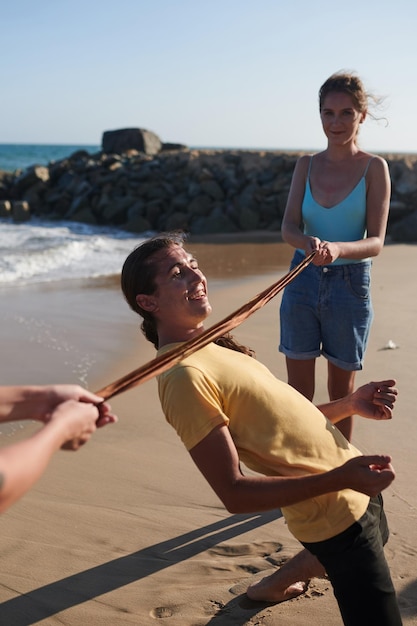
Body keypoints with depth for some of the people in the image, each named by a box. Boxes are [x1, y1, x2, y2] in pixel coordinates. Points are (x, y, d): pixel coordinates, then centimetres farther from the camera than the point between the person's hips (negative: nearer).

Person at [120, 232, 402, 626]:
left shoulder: (210, 348, 5)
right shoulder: (185, 375, -25)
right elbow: (235, 494, -27)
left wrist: (349, 404, 3)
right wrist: (339, 479, -30)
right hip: (335, 511, -10)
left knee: (374, 544, 37)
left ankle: (272, 586, 51)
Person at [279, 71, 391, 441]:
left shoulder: (374, 168, -6)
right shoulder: (306, 165, 4)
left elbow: (376, 242, -11)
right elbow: (288, 226, -5)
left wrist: (337, 249, -32)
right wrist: (308, 243, -28)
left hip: (350, 285, -2)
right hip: (303, 281, 3)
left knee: (341, 391, 11)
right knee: (298, 390, 8)